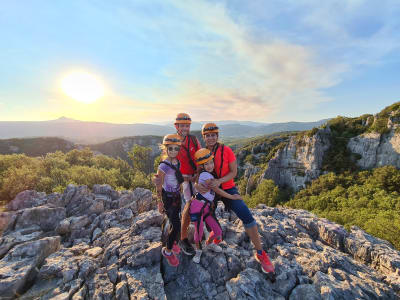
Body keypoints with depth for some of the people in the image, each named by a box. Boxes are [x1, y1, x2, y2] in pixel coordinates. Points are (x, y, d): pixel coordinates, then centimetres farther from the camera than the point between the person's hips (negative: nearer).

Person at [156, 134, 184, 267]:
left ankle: (172, 242, 47)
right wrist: (160, 203, -8)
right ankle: (167, 251, 22)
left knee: (174, 222, 21)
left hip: (177, 196, 6)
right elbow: (159, 187, -14)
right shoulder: (163, 166, -23)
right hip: (168, 198, -6)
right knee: (176, 225, -3)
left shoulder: (178, 162, -4)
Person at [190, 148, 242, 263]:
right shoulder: (205, 175, -17)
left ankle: (209, 244, 40)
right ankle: (198, 251, 30)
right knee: (199, 233, 0)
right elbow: (217, 190, -14)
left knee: (218, 231, 9)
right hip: (198, 206, -8)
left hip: (207, 207, 8)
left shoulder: (208, 174, 10)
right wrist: (232, 197, -7)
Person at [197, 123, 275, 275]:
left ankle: (260, 253, 8)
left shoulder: (226, 150, -14)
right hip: (209, 190, 4)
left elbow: (233, 172, -11)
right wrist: (197, 184, -24)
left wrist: (219, 181, -28)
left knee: (247, 216, -14)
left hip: (227, 188, -3)